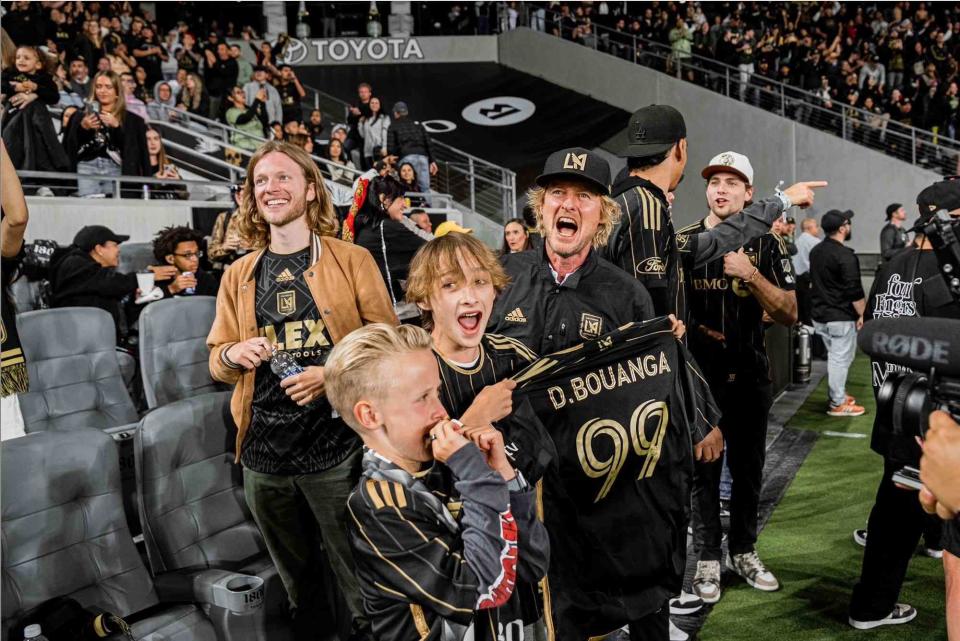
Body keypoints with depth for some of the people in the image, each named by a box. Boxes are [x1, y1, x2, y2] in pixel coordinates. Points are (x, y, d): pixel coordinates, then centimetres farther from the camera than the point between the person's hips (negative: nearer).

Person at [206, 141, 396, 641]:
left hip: (337, 449, -4)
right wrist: (234, 354, -7)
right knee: (296, 580, 21)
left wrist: (333, 375, -17)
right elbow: (217, 360, 16)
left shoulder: (352, 260, -1)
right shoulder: (238, 276, 10)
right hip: (263, 454, 4)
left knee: (359, 581, 7)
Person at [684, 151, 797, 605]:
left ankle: (743, 551, 29)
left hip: (749, 375, 1)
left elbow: (789, 314, -9)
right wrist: (694, 329, -10)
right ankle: (708, 558, 20)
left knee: (749, 468, 12)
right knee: (703, 469, 7)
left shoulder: (766, 244, -1)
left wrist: (750, 275, -21)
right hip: (698, 374, -1)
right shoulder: (683, 241, -1)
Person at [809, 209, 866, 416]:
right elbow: (854, 290, -19)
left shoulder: (816, 251, 8)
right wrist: (863, 314, -10)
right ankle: (838, 404, 7)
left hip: (819, 314, 8)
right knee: (841, 359, 0)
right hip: (840, 317, -8)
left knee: (834, 357, 19)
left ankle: (838, 395, 29)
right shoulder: (845, 255, -18)